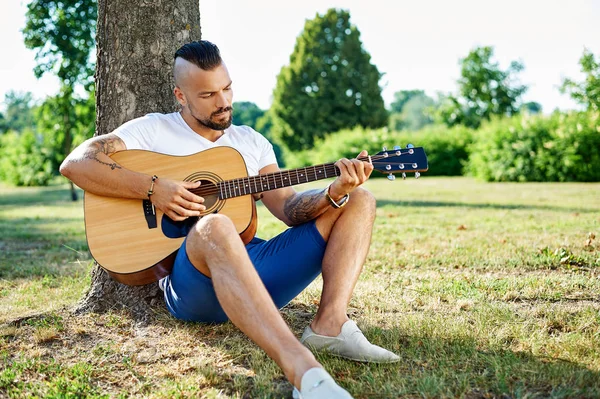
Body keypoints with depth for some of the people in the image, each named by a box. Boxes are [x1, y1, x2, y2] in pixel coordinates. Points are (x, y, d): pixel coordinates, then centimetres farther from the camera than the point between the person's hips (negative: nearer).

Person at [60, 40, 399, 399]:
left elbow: (289, 208, 8)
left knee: (359, 201, -2)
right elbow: (75, 164, -6)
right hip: (192, 281, -5)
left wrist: (335, 193, -13)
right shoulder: (153, 130, 7)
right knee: (215, 227, -42)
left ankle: (330, 325, -25)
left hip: (256, 267, 6)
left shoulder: (252, 142, 19)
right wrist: (153, 187, -16)